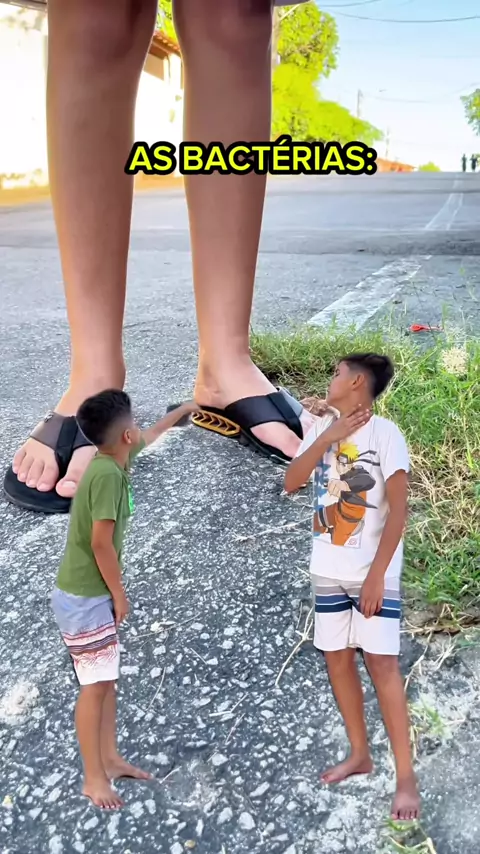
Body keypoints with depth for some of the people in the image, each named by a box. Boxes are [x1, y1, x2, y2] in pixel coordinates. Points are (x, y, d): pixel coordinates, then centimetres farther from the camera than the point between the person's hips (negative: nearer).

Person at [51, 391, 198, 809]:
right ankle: (94, 778, 15)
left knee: (107, 679, 17)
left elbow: (150, 437, 23)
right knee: (95, 685, 1)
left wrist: (183, 410, 35)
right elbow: (101, 542, -25)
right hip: (84, 598, -9)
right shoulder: (107, 474, -24)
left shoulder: (112, 461, 3)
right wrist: (119, 594, -13)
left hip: (93, 594, 9)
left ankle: (110, 759, 30)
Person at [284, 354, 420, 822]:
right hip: (328, 571, 6)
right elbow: (290, 482, -4)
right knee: (337, 658, 11)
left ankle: (406, 776, 7)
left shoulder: (384, 433, -12)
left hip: (373, 572, -6)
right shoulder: (322, 428, 5)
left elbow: (398, 510, -14)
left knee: (381, 663, -6)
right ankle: (359, 753, 29)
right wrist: (328, 437, -14)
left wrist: (377, 573, -18)